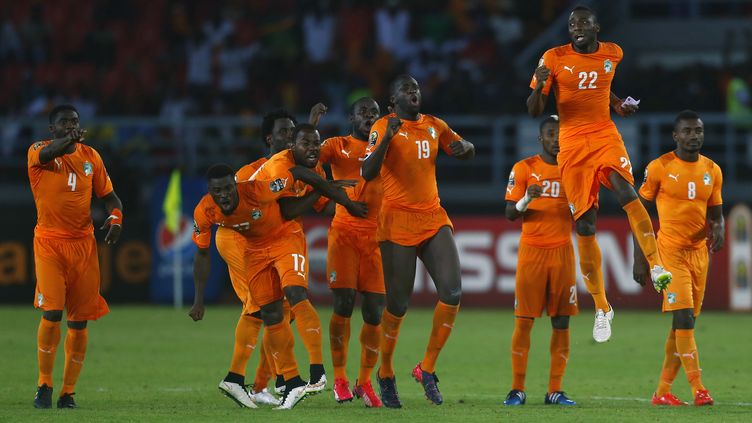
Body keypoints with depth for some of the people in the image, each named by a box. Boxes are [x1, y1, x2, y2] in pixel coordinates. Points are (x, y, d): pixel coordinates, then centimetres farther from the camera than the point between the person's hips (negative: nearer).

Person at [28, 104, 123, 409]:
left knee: (79, 321, 2)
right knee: (52, 313, -15)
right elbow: (45, 154, -28)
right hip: (49, 243, -4)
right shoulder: (38, 152, -3)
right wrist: (68, 140, -49)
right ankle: (44, 386, 1)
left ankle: (68, 392, 12)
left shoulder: (90, 156, 9)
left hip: (83, 245, 4)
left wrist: (115, 218, -7)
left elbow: (108, 195, 15)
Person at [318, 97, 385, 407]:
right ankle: (339, 379, 2)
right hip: (344, 233, -2)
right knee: (343, 305, -10)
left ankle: (364, 381, 11)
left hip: (377, 236, 2)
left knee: (374, 312, -1)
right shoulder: (338, 146, 8)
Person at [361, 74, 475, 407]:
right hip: (398, 222, -5)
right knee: (398, 304, -3)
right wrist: (387, 138, -28)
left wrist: (463, 147, 0)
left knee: (452, 292, -11)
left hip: (433, 217, 5)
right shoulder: (383, 127, -5)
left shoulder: (435, 126, 10)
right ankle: (386, 374, 18)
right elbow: (367, 173, -16)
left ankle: (428, 369, 2)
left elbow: (466, 153, 24)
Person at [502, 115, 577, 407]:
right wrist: (527, 199, -21)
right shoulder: (524, 168, 2)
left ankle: (555, 390, 4)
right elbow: (510, 213, -2)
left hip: (563, 250, 3)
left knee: (561, 322, 0)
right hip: (532, 250, -3)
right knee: (524, 320, -5)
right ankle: (517, 389, -1)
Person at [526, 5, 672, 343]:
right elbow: (533, 112, -3)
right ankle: (601, 308, 10)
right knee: (584, 226, -1)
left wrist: (618, 105, 9)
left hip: (605, 136, 1)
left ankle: (656, 267, -34)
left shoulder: (612, 53, 5)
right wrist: (539, 87, -23)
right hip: (572, 145, -1)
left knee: (626, 191, -30)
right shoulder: (554, 58, -3)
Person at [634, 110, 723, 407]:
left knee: (685, 322, 6)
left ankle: (663, 391, 14)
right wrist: (639, 259, -5)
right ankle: (697, 388, -16)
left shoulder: (712, 171, 8)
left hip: (699, 252, 5)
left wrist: (719, 229, -8)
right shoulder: (659, 168, -6)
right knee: (684, 318, -16)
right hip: (670, 251, -5)